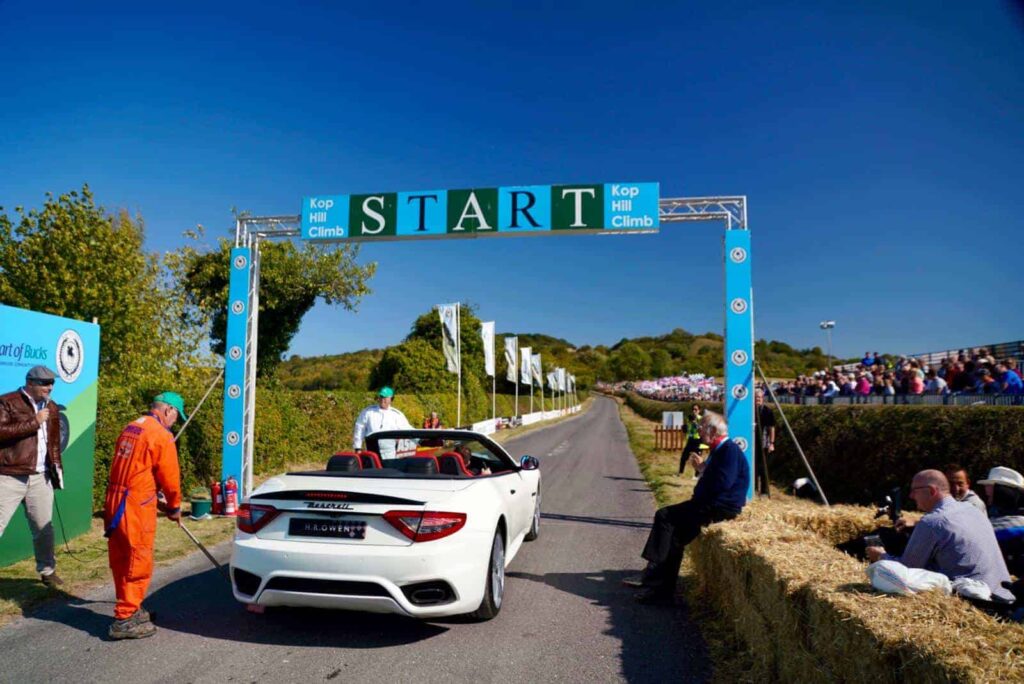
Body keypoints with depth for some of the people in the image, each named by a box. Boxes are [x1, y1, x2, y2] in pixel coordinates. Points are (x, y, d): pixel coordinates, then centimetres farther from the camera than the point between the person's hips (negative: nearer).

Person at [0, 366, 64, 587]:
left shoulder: (51, 408, 15)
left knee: (44, 528, 12)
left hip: (40, 478, 5)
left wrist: (56, 471, 14)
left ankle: (47, 571, 27)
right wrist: (34, 423, -18)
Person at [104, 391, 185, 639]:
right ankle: (125, 619, 5)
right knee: (138, 563, 0)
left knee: (121, 561, 17)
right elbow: (170, 477, -9)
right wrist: (175, 507, 7)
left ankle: (130, 609, 30)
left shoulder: (130, 428, 13)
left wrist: (155, 499, 21)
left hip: (115, 502, 9)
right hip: (136, 507, -9)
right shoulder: (161, 435, -13)